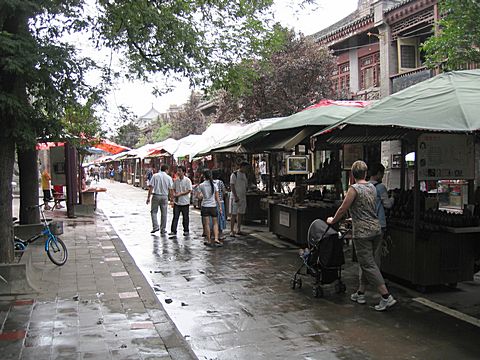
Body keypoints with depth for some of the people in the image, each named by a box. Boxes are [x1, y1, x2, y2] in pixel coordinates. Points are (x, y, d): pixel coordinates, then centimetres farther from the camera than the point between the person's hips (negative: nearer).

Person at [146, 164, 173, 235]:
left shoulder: (155, 176, -2)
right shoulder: (169, 178, 1)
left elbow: (151, 187, -5)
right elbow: (171, 190, 0)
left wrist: (148, 197, -2)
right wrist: (171, 198, 9)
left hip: (156, 195, -1)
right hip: (164, 196, 1)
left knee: (154, 211, 11)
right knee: (164, 213, 9)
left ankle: (155, 226, -3)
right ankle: (163, 229, 13)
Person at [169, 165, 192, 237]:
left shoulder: (187, 180, -8)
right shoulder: (176, 180, 6)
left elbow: (189, 191, -12)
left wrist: (180, 194, -16)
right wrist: (174, 194, -5)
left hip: (185, 202, -3)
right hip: (176, 202, 4)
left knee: (185, 217, 7)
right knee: (175, 217, -1)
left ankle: (186, 231, 20)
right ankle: (173, 231, 1)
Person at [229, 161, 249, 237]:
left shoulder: (245, 175, 14)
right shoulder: (234, 174, -8)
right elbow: (232, 186, -14)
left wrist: (245, 196, 15)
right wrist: (235, 196, -20)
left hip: (243, 197, 7)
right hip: (236, 197, -7)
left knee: (240, 214, 9)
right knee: (234, 214, -6)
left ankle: (238, 230, 15)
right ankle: (232, 231, -4)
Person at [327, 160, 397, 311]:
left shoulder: (354, 189, -11)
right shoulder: (372, 187, 11)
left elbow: (343, 209, -8)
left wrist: (332, 221, 10)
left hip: (363, 231, -8)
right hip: (376, 229, 8)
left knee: (368, 264, -4)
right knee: (366, 262, 16)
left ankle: (386, 297, -9)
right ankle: (360, 293, 23)